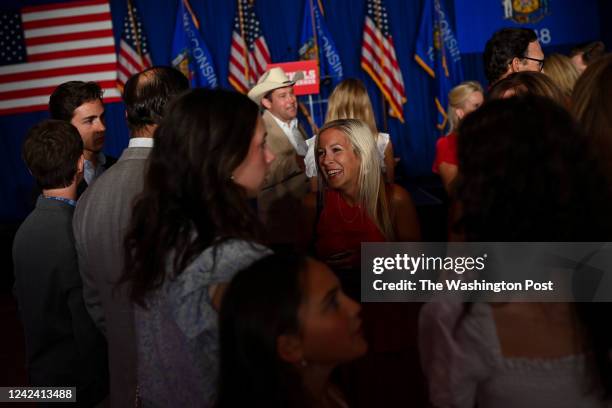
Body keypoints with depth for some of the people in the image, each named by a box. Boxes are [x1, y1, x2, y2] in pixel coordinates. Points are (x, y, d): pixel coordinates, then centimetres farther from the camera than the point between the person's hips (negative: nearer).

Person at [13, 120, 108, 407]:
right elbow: (91, 331, -24)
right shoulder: (75, 237, -26)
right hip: (78, 383, -7)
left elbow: (23, 298, 7)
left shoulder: (25, 229, -2)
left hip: (40, 373, 8)